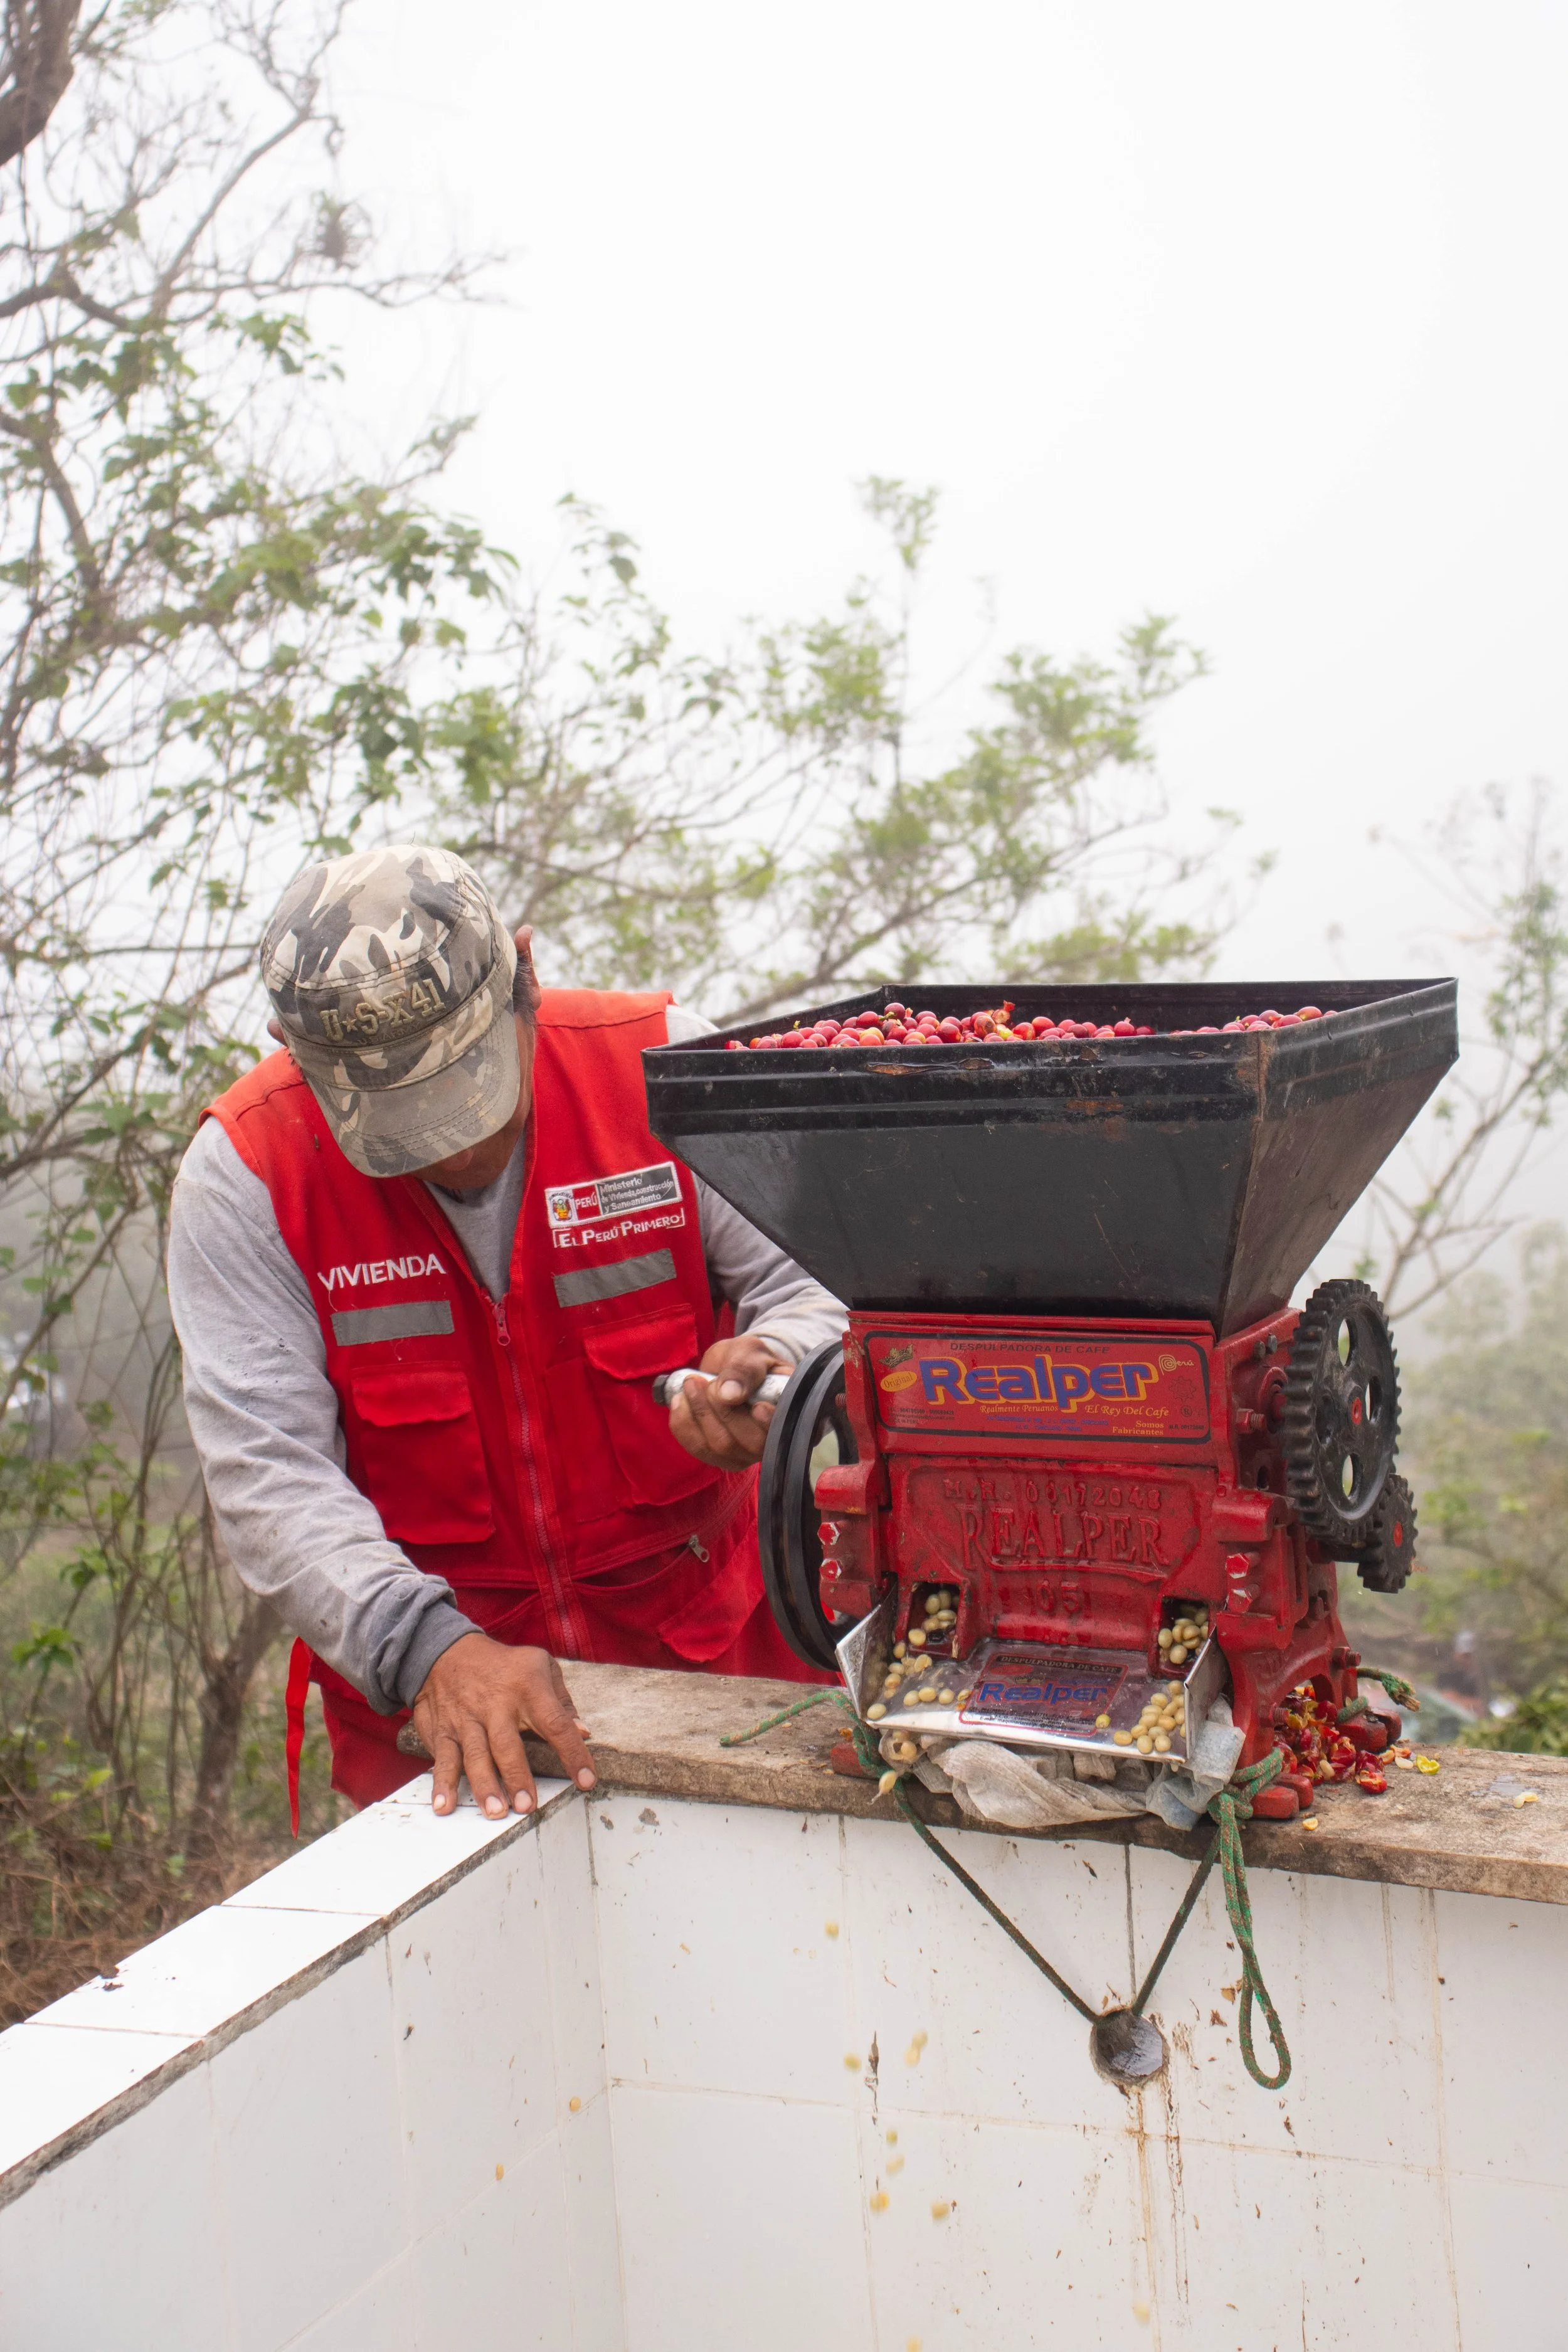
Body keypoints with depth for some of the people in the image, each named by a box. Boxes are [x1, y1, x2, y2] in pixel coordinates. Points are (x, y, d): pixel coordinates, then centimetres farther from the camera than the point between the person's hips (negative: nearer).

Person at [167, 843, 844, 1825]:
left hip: (716, 1638, 0)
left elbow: (823, 1281, 0)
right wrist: (428, 1650, -28)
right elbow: (268, 1472, -13)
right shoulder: (244, 1173, -8)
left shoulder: (659, 1066, -7)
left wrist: (770, 1363, -24)